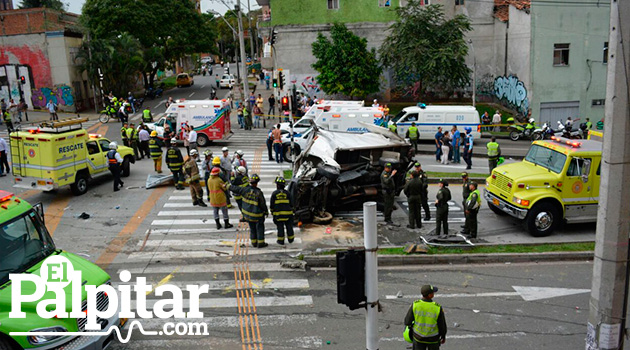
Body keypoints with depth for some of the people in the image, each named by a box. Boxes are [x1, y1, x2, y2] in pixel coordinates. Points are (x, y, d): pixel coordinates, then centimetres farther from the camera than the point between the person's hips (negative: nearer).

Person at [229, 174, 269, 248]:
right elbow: (263, 204, -15)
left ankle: (254, 242, 27)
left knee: (252, 228, 19)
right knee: (260, 228, 10)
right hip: (257, 215, -5)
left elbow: (235, 188, 3)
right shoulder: (259, 193, -23)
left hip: (247, 213, 5)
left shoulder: (245, 190, -12)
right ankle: (260, 243, 15)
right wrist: (266, 212, 2)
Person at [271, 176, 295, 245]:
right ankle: (290, 239, 24)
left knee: (280, 227, 7)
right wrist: (291, 210, 16)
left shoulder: (274, 193, -5)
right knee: (289, 226, 13)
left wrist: (272, 212, 12)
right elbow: (291, 204, 1)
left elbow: (272, 205, -2)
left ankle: (281, 240, 12)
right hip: (288, 213, 1)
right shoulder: (287, 193, -2)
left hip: (278, 213, -1)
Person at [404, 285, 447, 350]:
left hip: (419, 336, 2)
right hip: (432, 338, -1)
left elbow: (407, 321, -13)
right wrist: (443, 336, 6)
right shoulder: (438, 308, -28)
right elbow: (442, 325, -15)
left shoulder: (415, 305, -24)